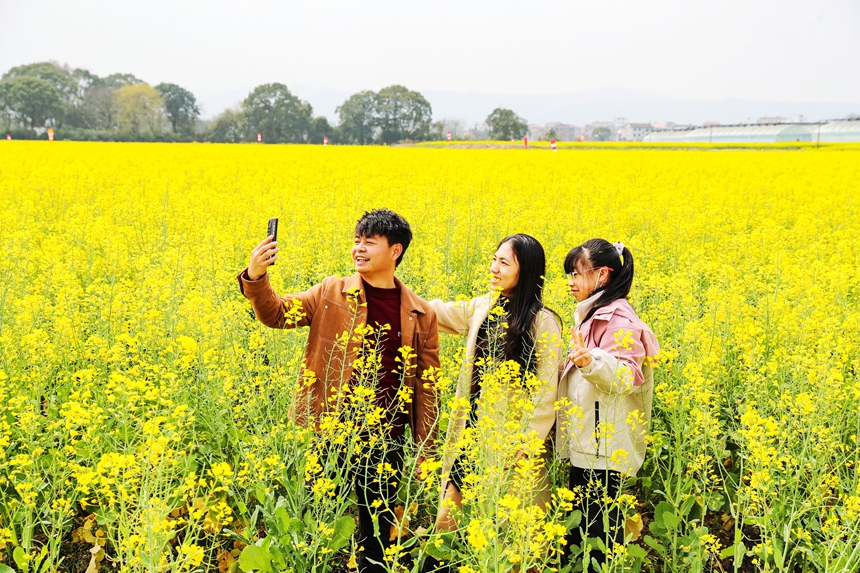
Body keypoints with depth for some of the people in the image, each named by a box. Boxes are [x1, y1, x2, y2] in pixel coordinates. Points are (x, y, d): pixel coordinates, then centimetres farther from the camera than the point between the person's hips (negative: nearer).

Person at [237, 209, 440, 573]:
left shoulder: (421, 314, 1)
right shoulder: (331, 294, 0)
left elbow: (426, 387, 5)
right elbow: (276, 314, -8)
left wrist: (425, 452, 6)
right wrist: (255, 278, -29)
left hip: (385, 439, 1)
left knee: (377, 528, 15)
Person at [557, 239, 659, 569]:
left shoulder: (618, 319, -13)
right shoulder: (592, 315, 16)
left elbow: (626, 378, -24)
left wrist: (591, 361, -38)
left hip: (604, 444, -9)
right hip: (585, 442, 9)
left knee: (599, 520, -5)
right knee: (582, 514, 11)